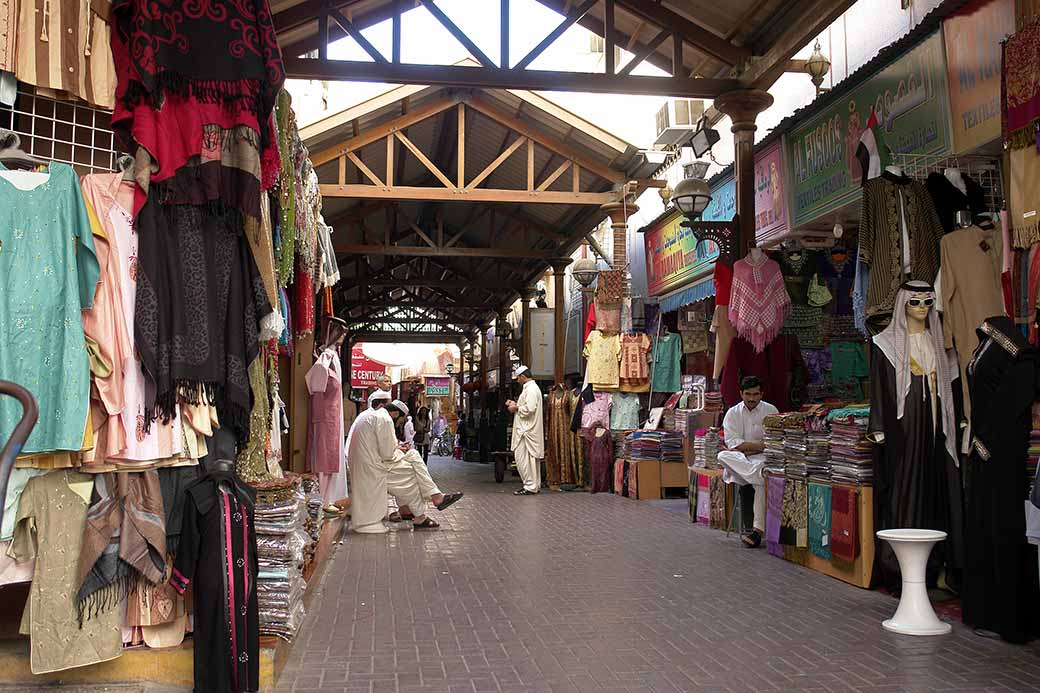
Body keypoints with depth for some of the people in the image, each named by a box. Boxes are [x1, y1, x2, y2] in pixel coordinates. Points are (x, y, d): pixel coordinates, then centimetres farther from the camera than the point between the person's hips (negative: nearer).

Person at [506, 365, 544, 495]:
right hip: (529, 429, 11)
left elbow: (529, 409, -25)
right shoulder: (531, 387, 18)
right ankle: (535, 485, 19)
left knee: (523, 458, -9)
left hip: (527, 431, -11)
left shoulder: (531, 389, -15)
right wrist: (515, 404, 14)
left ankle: (530, 487, -7)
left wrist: (516, 408, -11)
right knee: (533, 458, 13)